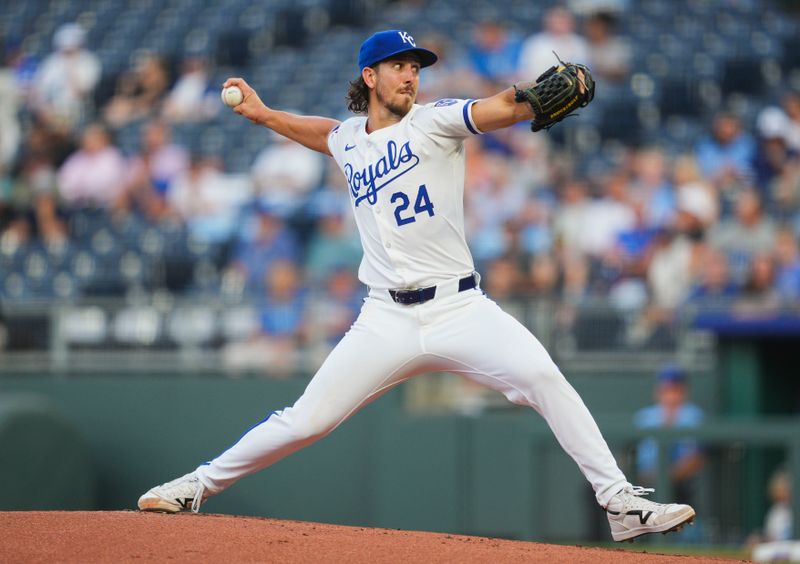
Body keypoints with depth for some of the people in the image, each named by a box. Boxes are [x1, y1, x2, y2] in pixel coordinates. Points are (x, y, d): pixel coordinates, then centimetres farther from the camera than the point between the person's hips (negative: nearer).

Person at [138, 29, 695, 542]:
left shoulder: (434, 122, -1)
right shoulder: (348, 140, 12)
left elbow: (505, 107, -19)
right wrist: (264, 114, 32)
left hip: (460, 307, -3)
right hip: (387, 321, 3)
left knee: (542, 377, -25)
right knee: (305, 421, -1)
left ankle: (622, 503, -20)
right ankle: (199, 486, 19)